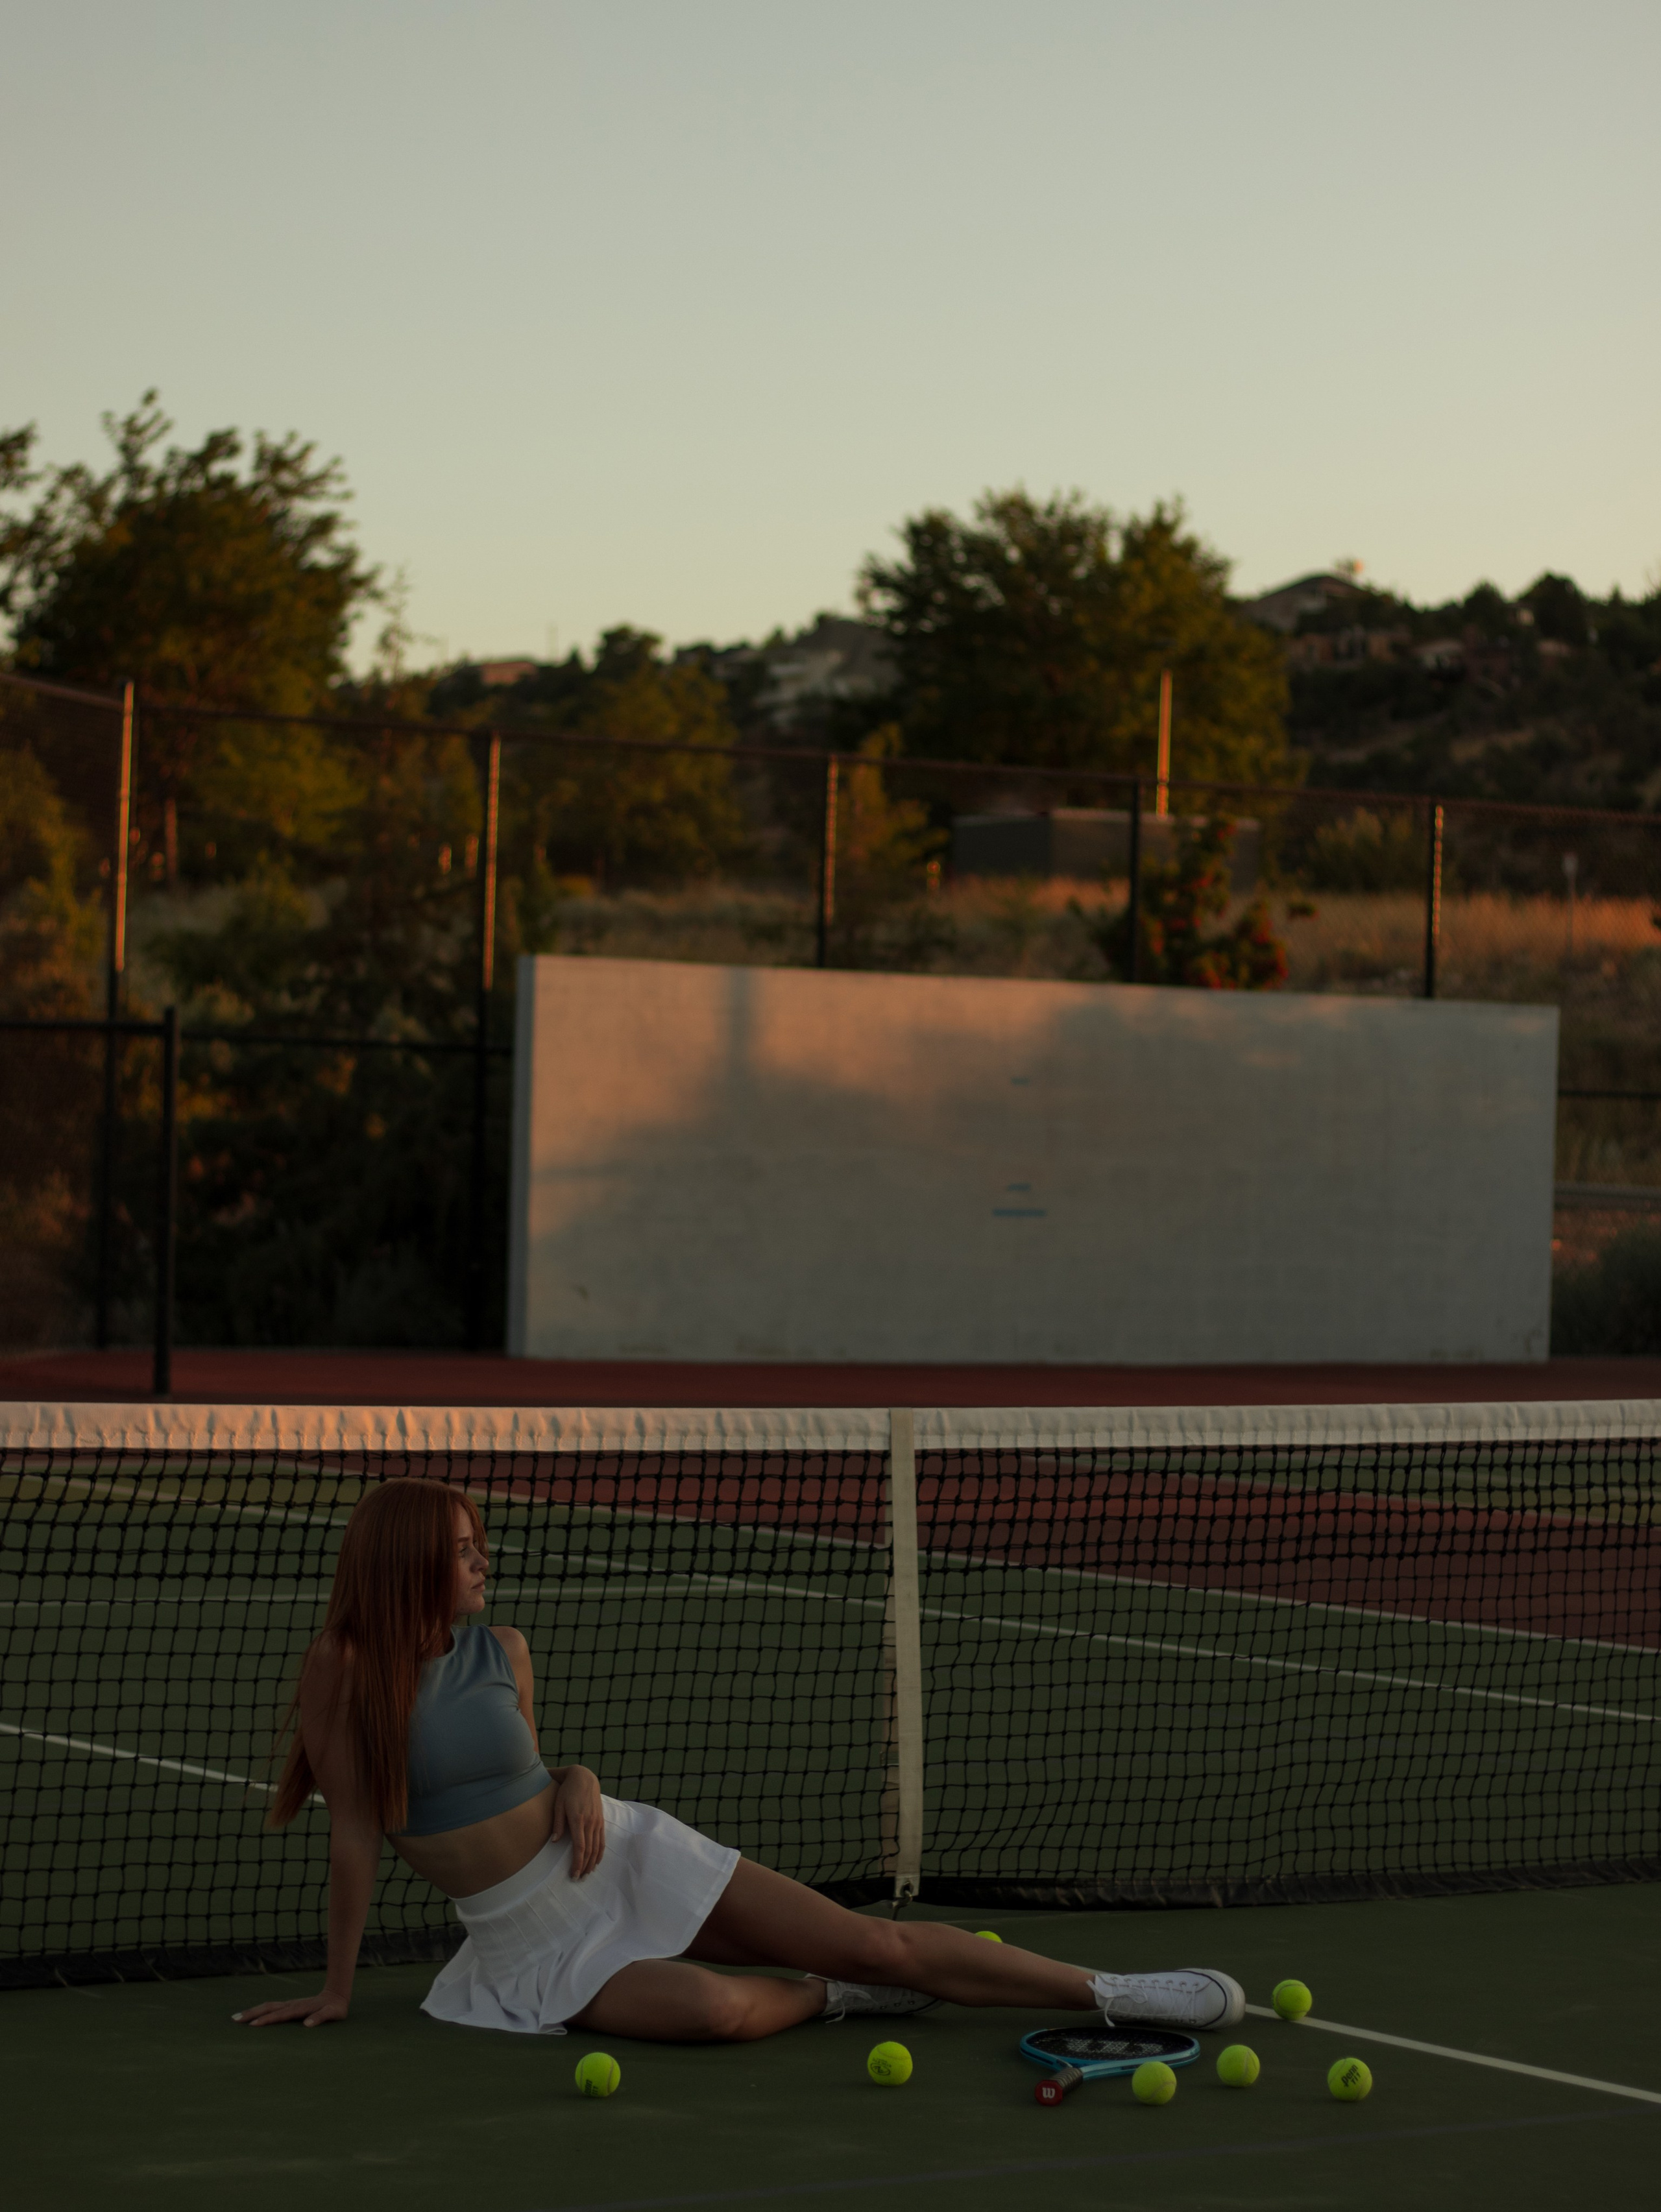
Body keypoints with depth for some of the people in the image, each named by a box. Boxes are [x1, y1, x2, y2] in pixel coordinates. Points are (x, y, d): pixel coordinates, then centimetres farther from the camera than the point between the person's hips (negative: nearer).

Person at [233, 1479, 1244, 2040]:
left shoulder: (503, 1651, 3)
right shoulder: (344, 1670, -11)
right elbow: (357, 1833, -8)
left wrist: (577, 1783, -5)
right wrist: (336, 1989, -6)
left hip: (620, 1857, 4)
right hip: (532, 1946, -4)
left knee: (883, 1946, -4)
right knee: (713, 2009, -34)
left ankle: (1110, 1991, 6)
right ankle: (831, 1996, 0)